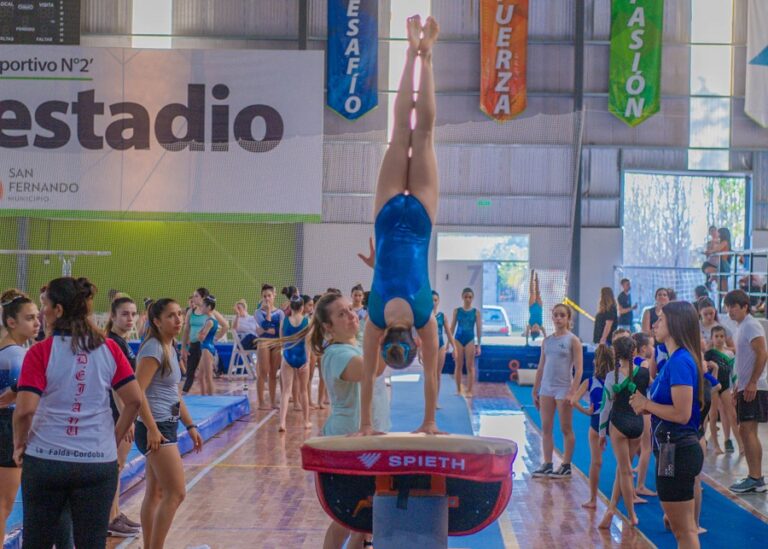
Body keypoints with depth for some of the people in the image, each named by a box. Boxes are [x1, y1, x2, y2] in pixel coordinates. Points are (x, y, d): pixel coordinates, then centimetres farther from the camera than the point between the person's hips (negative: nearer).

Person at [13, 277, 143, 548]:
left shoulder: (40, 352, -9)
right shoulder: (109, 348, 0)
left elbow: (25, 409, -16)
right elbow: (134, 400, -1)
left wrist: (19, 444, 1)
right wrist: (115, 440, 10)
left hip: (45, 461, -2)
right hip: (99, 462, 2)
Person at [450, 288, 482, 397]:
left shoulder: (476, 312, 0)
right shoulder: (457, 311, 2)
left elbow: (479, 329, 2)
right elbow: (452, 327, 6)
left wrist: (478, 345, -1)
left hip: (470, 340, -1)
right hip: (458, 339, 1)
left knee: (470, 366, -1)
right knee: (459, 365, 6)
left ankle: (469, 390, 0)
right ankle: (459, 389, 14)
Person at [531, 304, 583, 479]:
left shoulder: (573, 340, -3)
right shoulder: (547, 341, 10)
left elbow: (579, 369, -8)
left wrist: (572, 392, -17)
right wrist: (535, 391, 12)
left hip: (563, 389, -5)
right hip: (546, 388, 5)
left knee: (566, 429, 3)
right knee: (546, 428, 4)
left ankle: (566, 466, 10)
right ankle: (547, 464, 8)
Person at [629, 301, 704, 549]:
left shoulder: (680, 361, -19)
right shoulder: (675, 359, 12)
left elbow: (682, 414, -25)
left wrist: (646, 404, -12)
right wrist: (647, 406, 3)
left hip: (677, 452, -11)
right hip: (674, 450, 11)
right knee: (683, 528, 19)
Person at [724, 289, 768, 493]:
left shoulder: (751, 326, -11)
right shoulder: (742, 327, 18)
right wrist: (739, 384, 21)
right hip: (746, 387, 10)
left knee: (748, 430, -12)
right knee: (745, 431, 11)